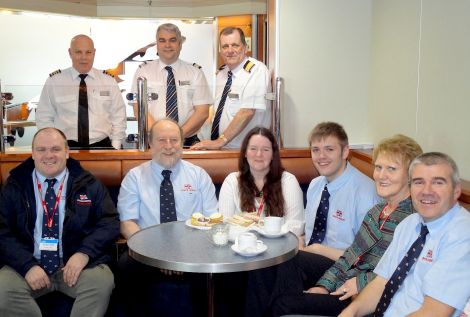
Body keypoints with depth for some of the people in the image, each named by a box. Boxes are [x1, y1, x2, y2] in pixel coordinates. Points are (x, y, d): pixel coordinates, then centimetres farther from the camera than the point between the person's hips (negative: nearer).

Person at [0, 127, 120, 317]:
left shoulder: (88, 184, 6)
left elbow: (110, 223, 1)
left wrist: (84, 253, -16)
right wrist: (28, 265, -13)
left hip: (77, 263, -1)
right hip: (27, 265, 1)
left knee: (102, 282, -30)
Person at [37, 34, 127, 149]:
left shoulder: (109, 81, 9)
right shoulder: (53, 81, 6)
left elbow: (118, 116, 11)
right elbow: (44, 118, 10)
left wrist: (115, 147, 0)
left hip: (101, 146, 1)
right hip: (66, 147, 0)